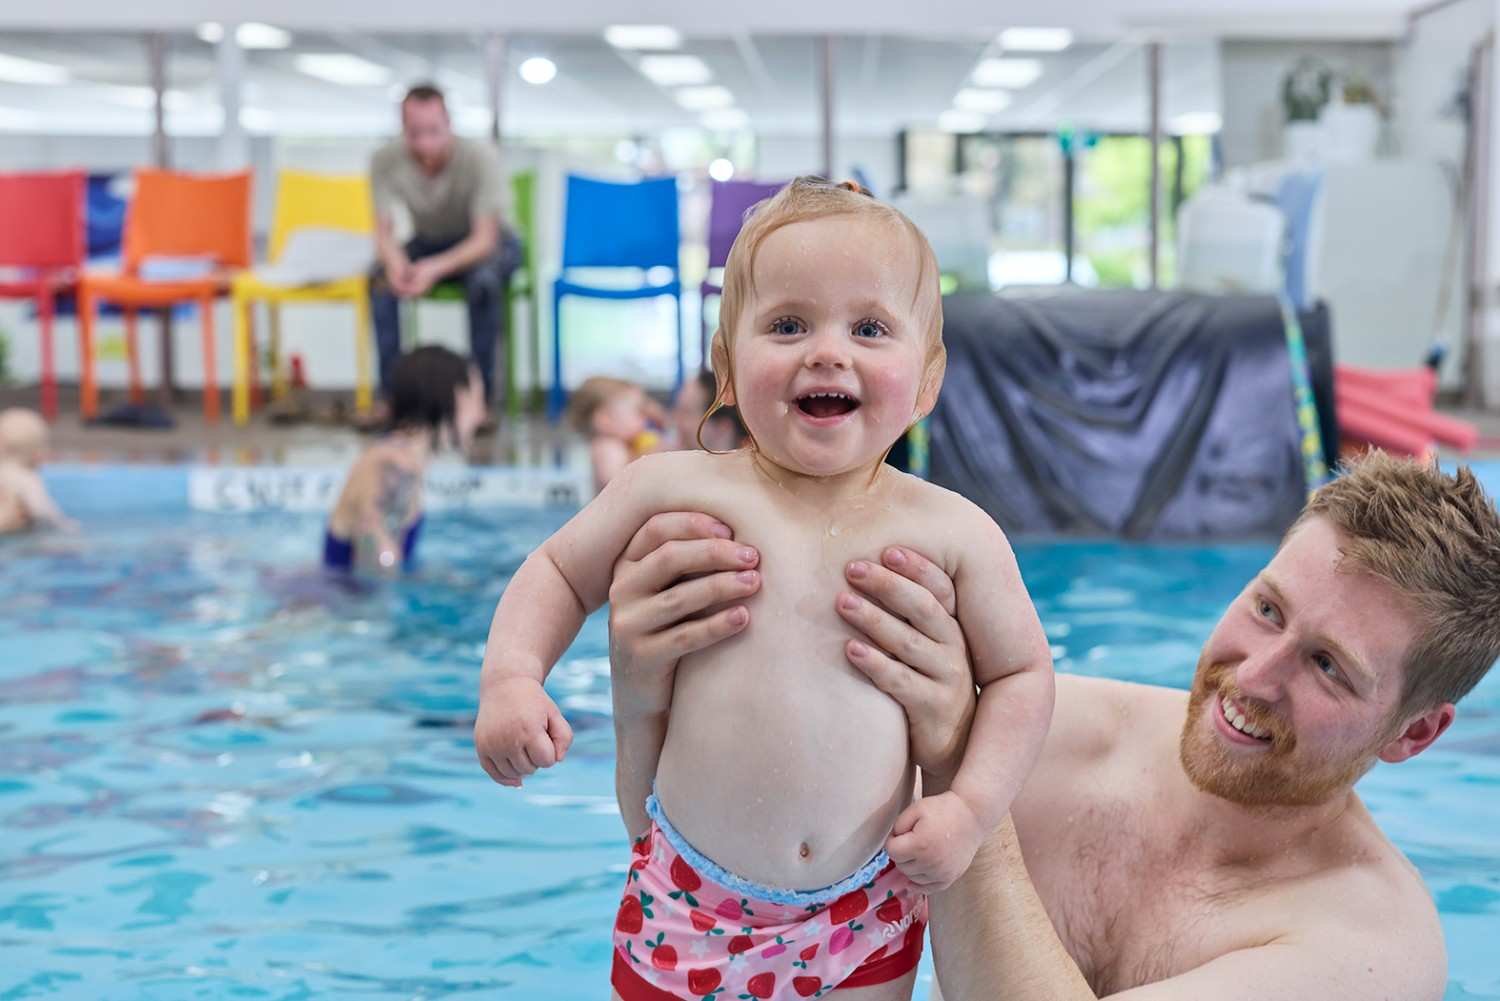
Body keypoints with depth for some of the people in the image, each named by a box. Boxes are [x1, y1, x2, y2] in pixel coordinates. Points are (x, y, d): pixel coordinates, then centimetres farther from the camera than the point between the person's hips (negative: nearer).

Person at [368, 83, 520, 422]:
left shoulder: (480, 157, -28)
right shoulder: (386, 161, -19)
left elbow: (485, 239, -28)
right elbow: (383, 232, -16)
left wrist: (436, 268, -47)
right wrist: (394, 259, -42)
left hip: (488, 243, -3)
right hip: (428, 241, 3)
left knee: (484, 281, -37)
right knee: (381, 277, -27)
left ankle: (482, 398, -25)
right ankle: (392, 396, -19)